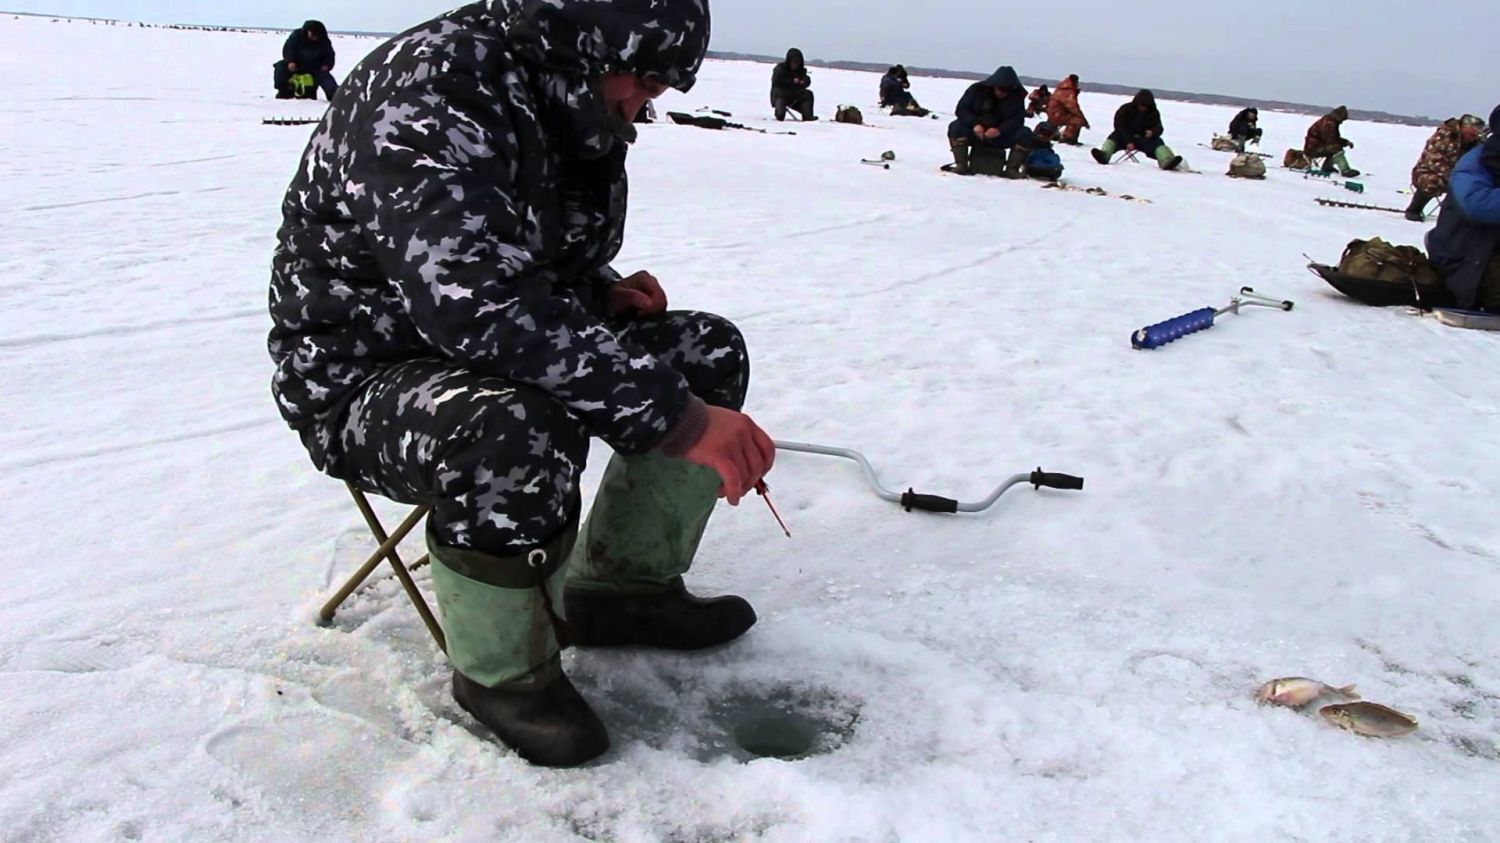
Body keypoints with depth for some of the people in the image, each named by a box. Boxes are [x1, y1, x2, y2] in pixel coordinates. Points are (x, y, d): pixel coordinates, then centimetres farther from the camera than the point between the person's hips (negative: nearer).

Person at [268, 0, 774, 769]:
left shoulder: (565, 106, 2)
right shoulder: (430, 90, -26)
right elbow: (480, 305, -40)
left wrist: (604, 290, -2)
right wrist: (675, 417, -40)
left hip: (490, 358, 9)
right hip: (360, 375, -8)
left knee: (710, 351, -2)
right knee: (520, 436, -39)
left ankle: (624, 586, 7)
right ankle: (502, 673, -12)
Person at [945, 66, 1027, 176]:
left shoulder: (1016, 97, -7)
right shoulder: (977, 89, -10)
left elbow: (1017, 119, -16)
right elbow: (961, 109, -12)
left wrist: (1000, 130, -36)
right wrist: (974, 124, -31)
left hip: (1001, 136, 1)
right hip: (975, 132, -1)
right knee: (956, 127, -29)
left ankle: (1012, 169, -21)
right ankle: (961, 165, -29)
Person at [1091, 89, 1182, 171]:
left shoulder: (1154, 113, 3)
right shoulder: (1126, 109, -6)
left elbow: (1158, 128, -1)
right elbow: (1120, 126, -12)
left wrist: (1152, 132, -28)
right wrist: (1128, 141, -26)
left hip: (1144, 138, 2)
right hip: (1126, 137, -1)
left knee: (1158, 143, -24)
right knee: (1114, 138, -29)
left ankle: (1166, 162, -50)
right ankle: (1104, 155, -59)